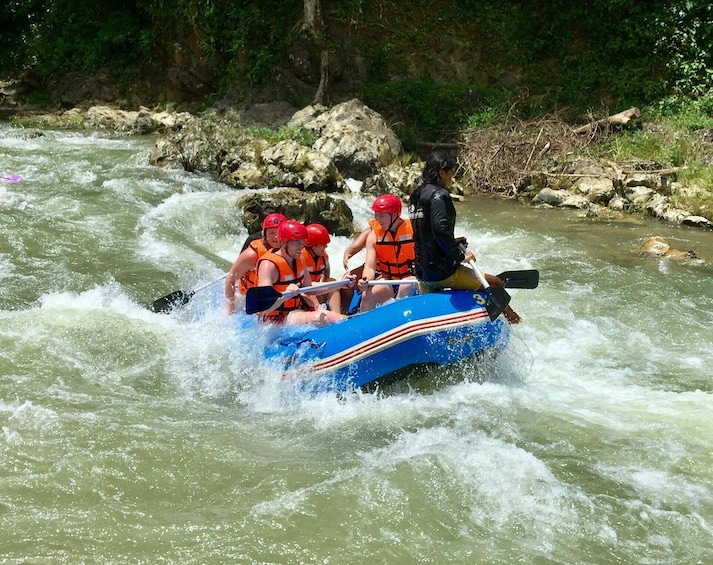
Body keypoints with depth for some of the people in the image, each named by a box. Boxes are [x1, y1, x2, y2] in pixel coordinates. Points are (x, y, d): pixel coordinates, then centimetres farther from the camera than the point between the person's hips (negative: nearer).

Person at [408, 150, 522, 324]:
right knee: (496, 284, 0)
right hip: (442, 273, -9)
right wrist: (460, 256, -19)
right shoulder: (439, 195, -16)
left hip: (422, 272, 9)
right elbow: (440, 229, -30)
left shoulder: (415, 195, 12)